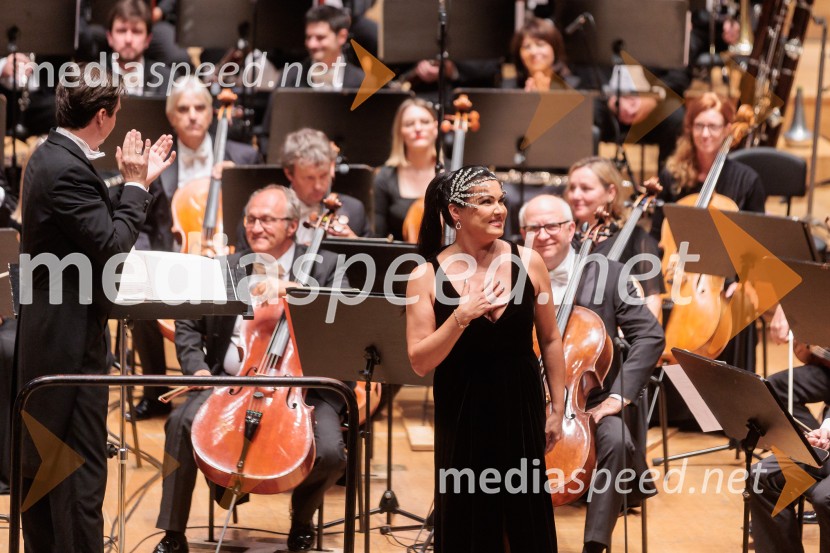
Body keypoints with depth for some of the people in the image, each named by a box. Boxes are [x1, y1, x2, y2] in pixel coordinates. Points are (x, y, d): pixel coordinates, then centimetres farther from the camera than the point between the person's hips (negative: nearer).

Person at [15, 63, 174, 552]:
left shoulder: (51, 157, 11)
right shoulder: (69, 170, -22)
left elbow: (99, 229, 13)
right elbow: (113, 245, -24)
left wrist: (138, 182, 11)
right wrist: (137, 186, -12)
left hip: (46, 335, 11)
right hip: (71, 341, -11)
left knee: (39, 462, 16)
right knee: (83, 470, -7)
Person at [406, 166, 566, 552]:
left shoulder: (527, 262, -4)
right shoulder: (428, 276, -9)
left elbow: (550, 341, 6)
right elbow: (420, 362, -13)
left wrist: (557, 408, 6)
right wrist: (462, 315, -24)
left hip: (521, 409, 2)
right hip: (463, 415, -1)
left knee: (527, 519, 11)